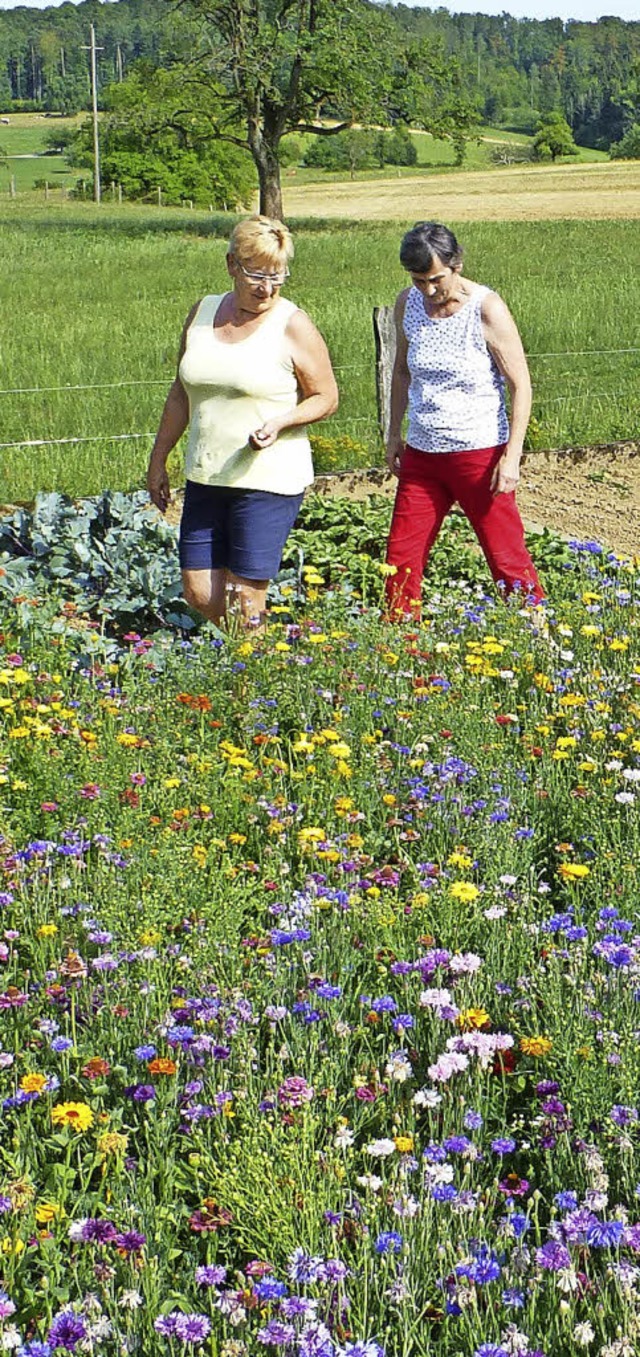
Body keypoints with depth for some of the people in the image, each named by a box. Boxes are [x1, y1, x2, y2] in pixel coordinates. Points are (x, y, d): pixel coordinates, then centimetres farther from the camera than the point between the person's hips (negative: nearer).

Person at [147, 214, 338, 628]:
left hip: (269, 481, -5)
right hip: (205, 479, 5)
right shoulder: (203, 313, 8)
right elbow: (181, 393, 17)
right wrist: (159, 459, 19)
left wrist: (281, 421, -20)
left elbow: (326, 398, -2)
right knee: (199, 593, 6)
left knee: (245, 600, -3)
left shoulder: (292, 326, -7)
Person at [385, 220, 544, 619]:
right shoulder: (409, 304, 1)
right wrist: (394, 433, 16)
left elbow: (521, 385, -10)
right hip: (421, 453, 5)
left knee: (507, 558, -1)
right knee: (401, 557, 5)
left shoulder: (487, 309, -13)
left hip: (480, 453, -5)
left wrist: (511, 456, -15)